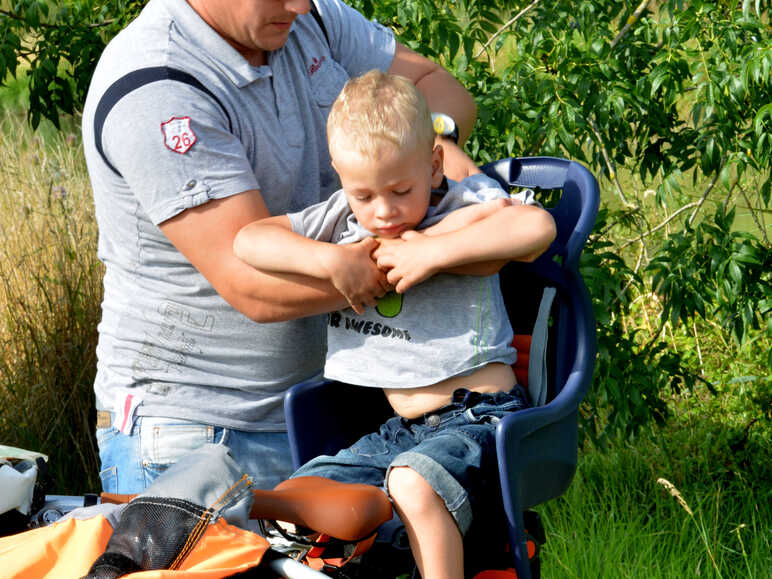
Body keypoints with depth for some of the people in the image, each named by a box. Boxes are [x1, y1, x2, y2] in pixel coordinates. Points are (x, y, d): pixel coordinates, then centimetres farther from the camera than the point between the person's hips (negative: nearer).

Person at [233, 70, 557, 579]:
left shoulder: (467, 203, -5)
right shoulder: (342, 218, 9)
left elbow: (538, 228, -26)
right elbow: (249, 241, 1)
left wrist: (433, 251, -27)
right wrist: (328, 258, -13)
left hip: (477, 418, -7)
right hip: (401, 429, 7)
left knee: (413, 485, -34)